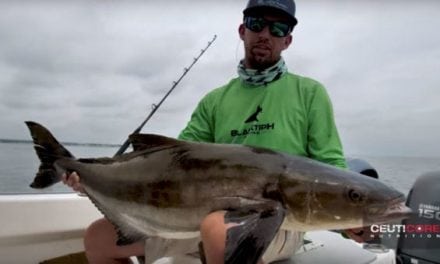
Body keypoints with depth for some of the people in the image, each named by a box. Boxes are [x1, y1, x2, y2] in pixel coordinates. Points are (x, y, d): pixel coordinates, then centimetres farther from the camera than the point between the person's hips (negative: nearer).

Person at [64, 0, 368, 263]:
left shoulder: (309, 92, 3)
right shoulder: (215, 100, 12)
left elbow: (330, 167, 0)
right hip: (213, 212, 5)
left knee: (218, 229, -40)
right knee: (99, 237, 2)